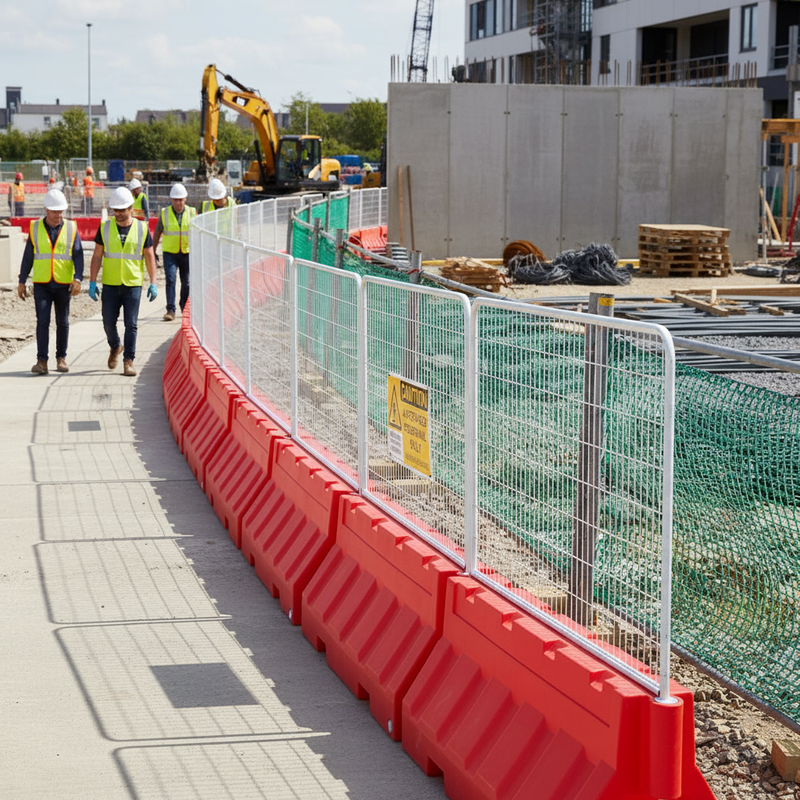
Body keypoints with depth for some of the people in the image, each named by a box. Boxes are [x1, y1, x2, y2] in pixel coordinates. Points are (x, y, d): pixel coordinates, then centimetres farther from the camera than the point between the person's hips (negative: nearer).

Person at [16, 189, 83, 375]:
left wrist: (78, 279, -18)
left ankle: (61, 358, 20)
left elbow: (78, 256, -4)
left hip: (64, 284, 0)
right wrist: (22, 282, 6)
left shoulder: (71, 229, 1)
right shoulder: (35, 228, 2)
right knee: (42, 321, -9)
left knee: (62, 322, 8)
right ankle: (42, 361, -11)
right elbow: (28, 257, 7)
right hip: (41, 284, 0)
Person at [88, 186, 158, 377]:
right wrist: (92, 282, 0)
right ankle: (115, 347, 31)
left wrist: (153, 283, -2)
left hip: (133, 284, -1)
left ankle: (128, 360, 3)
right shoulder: (105, 227, 3)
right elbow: (97, 256, 6)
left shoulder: (142, 228, 1)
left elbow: (149, 257, 5)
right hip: (110, 284, 1)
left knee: (131, 324, -5)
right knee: (109, 322, 3)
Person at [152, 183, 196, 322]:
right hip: (169, 253, -1)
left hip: (187, 253, 1)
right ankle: (171, 310, -16)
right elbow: (157, 233, 9)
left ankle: (185, 308, 26)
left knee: (186, 282, 8)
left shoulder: (192, 213, 1)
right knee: (170, 280, -14)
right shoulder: (164, 213, 0)